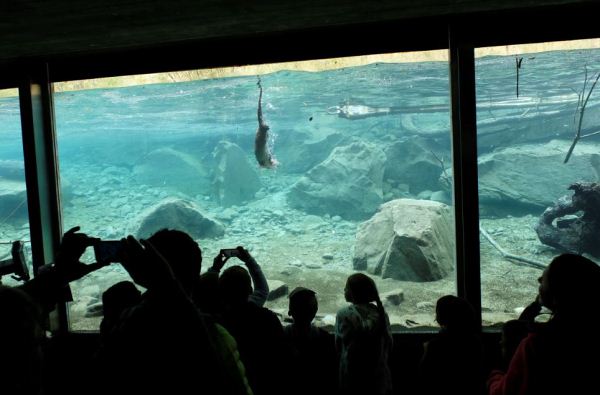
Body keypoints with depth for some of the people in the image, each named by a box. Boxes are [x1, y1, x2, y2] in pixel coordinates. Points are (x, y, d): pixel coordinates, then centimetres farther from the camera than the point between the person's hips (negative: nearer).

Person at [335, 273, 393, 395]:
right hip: (379, 376, 3)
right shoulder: (381, 312, -5)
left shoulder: (344, 314, -15)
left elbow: (338, 345, -8)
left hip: (352, 377, -3)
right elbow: (389, 345, 1)